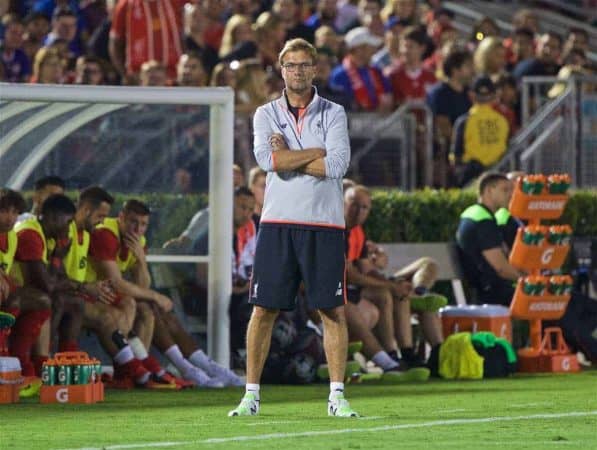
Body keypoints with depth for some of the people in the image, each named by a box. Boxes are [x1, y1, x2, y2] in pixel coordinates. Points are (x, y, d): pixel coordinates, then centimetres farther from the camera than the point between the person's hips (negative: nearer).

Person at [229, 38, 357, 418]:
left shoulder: (333, 114, 5)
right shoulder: (267, 114, 9)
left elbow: (337, 165, -11)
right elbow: (267, 158, -10)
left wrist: (287, 157, -8)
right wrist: (318, 152, -8)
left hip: (324, 224, -1)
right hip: (278, 223, 1)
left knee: (334, 310, -2)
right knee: (264, 309, 0)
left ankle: (337, 396, 3)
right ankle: (251, 395, 6)